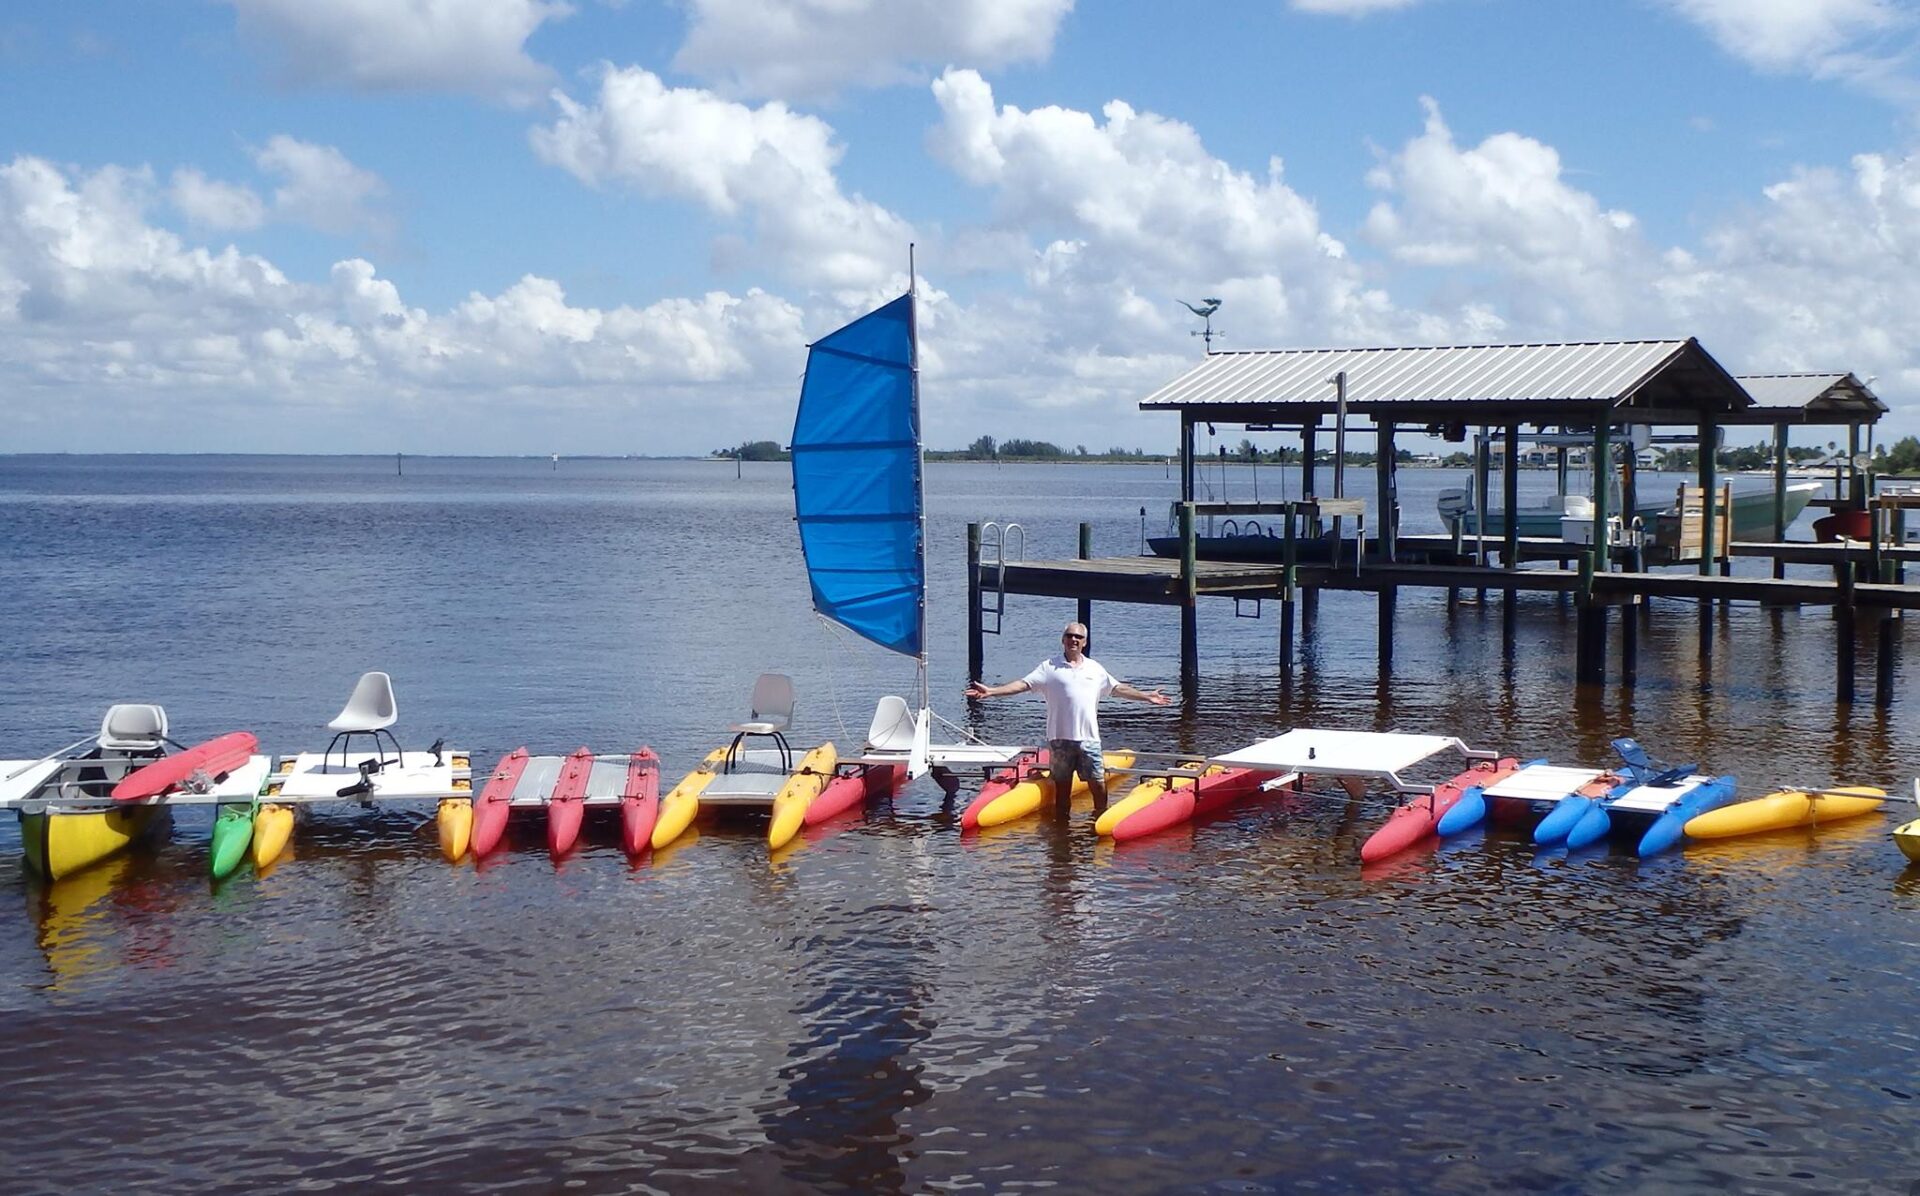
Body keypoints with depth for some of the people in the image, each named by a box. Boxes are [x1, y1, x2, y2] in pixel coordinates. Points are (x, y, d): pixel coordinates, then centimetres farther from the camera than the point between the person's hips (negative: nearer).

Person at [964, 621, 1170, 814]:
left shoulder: (1095, 668, 13)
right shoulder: (1050, 667, 3)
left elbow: (1118, 688, 21)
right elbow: (1023, 684, -3)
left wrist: (1147, 696, 20)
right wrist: (990, 691, -14)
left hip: (1088, 738, 2)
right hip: (1060, 737, -2)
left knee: (1098, 783, -1)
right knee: (1062, 786, 5)